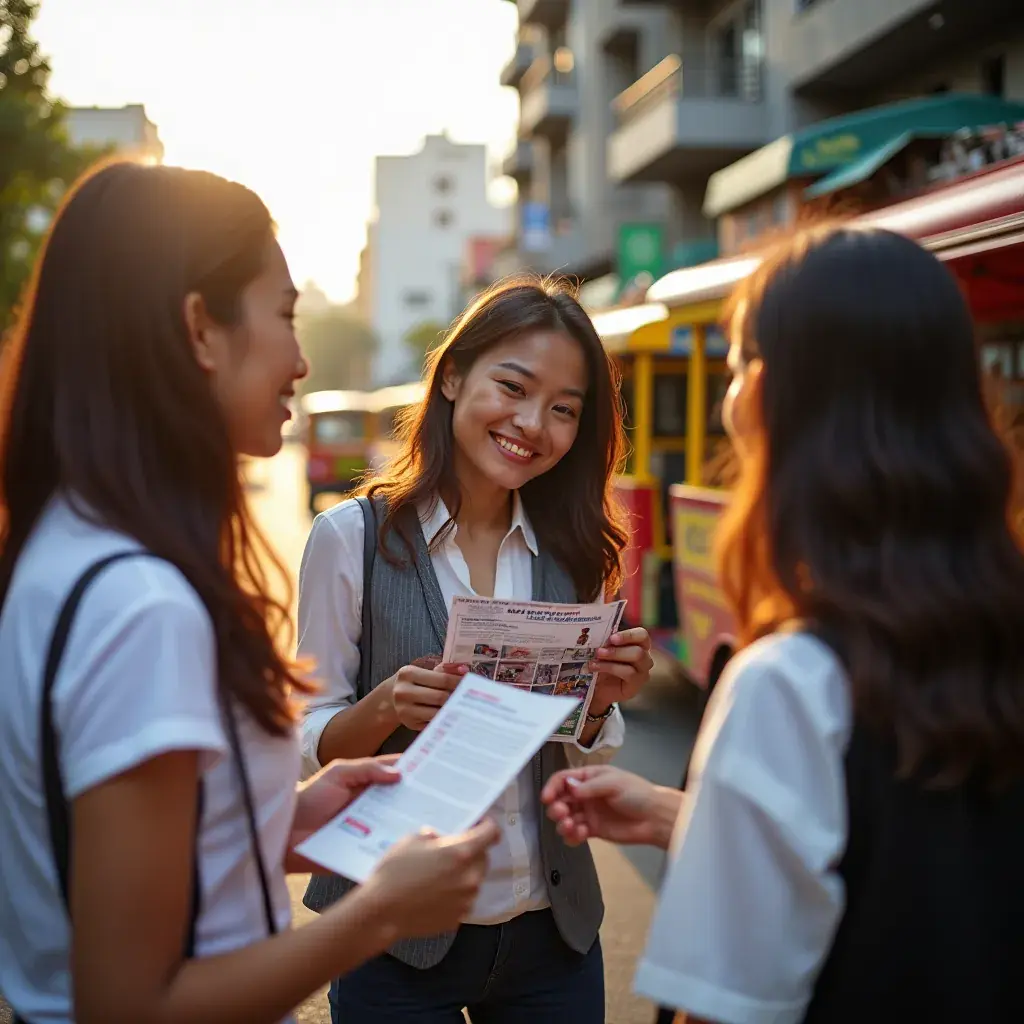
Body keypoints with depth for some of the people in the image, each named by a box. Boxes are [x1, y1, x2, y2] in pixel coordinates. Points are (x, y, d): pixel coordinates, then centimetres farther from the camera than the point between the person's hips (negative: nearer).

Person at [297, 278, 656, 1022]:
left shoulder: (576, 551, 0)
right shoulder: (352, 537, -11)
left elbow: (584, 762, 7)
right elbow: (311, 747, -6)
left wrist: (600, 703, -14)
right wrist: (384, 708, -25)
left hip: (552, 930, 4)